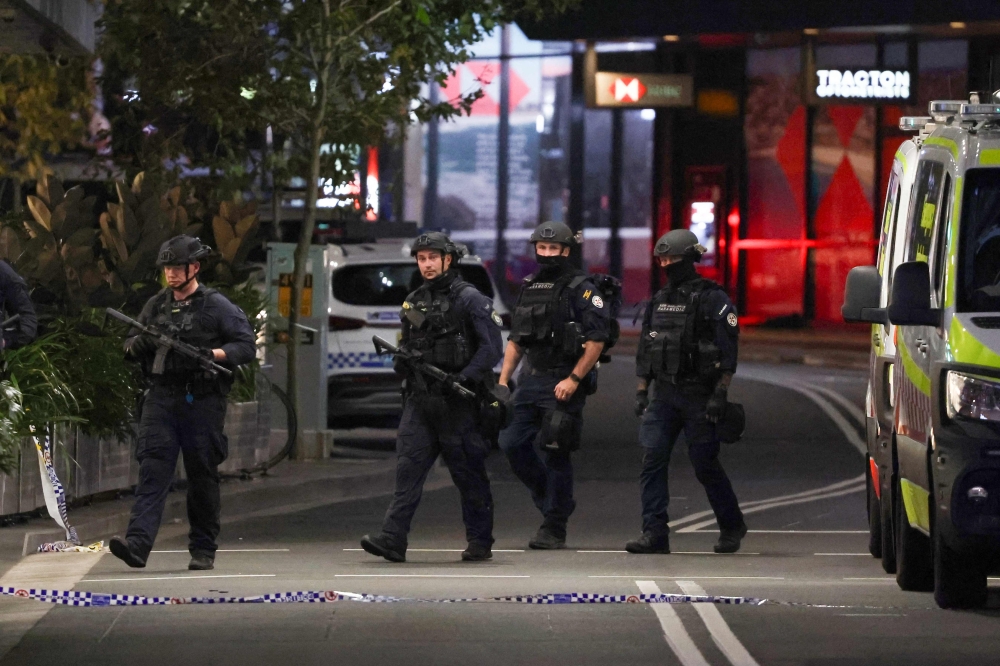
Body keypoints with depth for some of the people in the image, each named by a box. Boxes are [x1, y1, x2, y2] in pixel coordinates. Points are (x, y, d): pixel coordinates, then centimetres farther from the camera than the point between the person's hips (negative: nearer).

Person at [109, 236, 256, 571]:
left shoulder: (216, 306, 1)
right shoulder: (155, 306, 14)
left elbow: (247, 347, -3)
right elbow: (130, 346, 21)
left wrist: (209, 354, -18)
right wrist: (136, 346, -4)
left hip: (202, 402, -3)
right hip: (161, 399, 3)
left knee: (202, 477, 3)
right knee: (153, 470, -11)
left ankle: (203, 549, 14)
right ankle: (137, 544, -23)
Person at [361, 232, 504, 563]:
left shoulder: (470, 299, -5)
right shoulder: (413, 302, 15)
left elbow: (492, 346, -10)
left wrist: (465, 377, -21)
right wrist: (402, 360, 1)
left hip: (457, 401, -5)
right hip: (420, 399, 5)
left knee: (468, 473, 2)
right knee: (408, 466, -6)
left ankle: (480, 542, 12)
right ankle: (393, 539, -12)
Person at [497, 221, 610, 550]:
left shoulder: (580, 289, -7)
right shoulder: (529, 288, 15)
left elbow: (596, 340, -12)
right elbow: (515, 339, 21)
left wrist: (573, 380, -17)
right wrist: (503, 380, 11)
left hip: (563, 384, -7)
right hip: (530, 380, 7)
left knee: (555, 455, -5)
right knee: (512, 443, 2)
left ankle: (554, 528, 1)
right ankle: (553, 500, 20)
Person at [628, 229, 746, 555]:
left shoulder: (713, 299, -7)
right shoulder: (659, 300, 13)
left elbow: (728, 351, -10)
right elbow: (645, 349, 19)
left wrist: (720, 393, -17)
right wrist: (641, 391, 12)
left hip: (699, 396, -6)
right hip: (664, 395, 6)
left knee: (706, 464, -1)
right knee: (652, 458, -8)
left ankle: (732, 526, 18)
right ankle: (655, 534, -9)